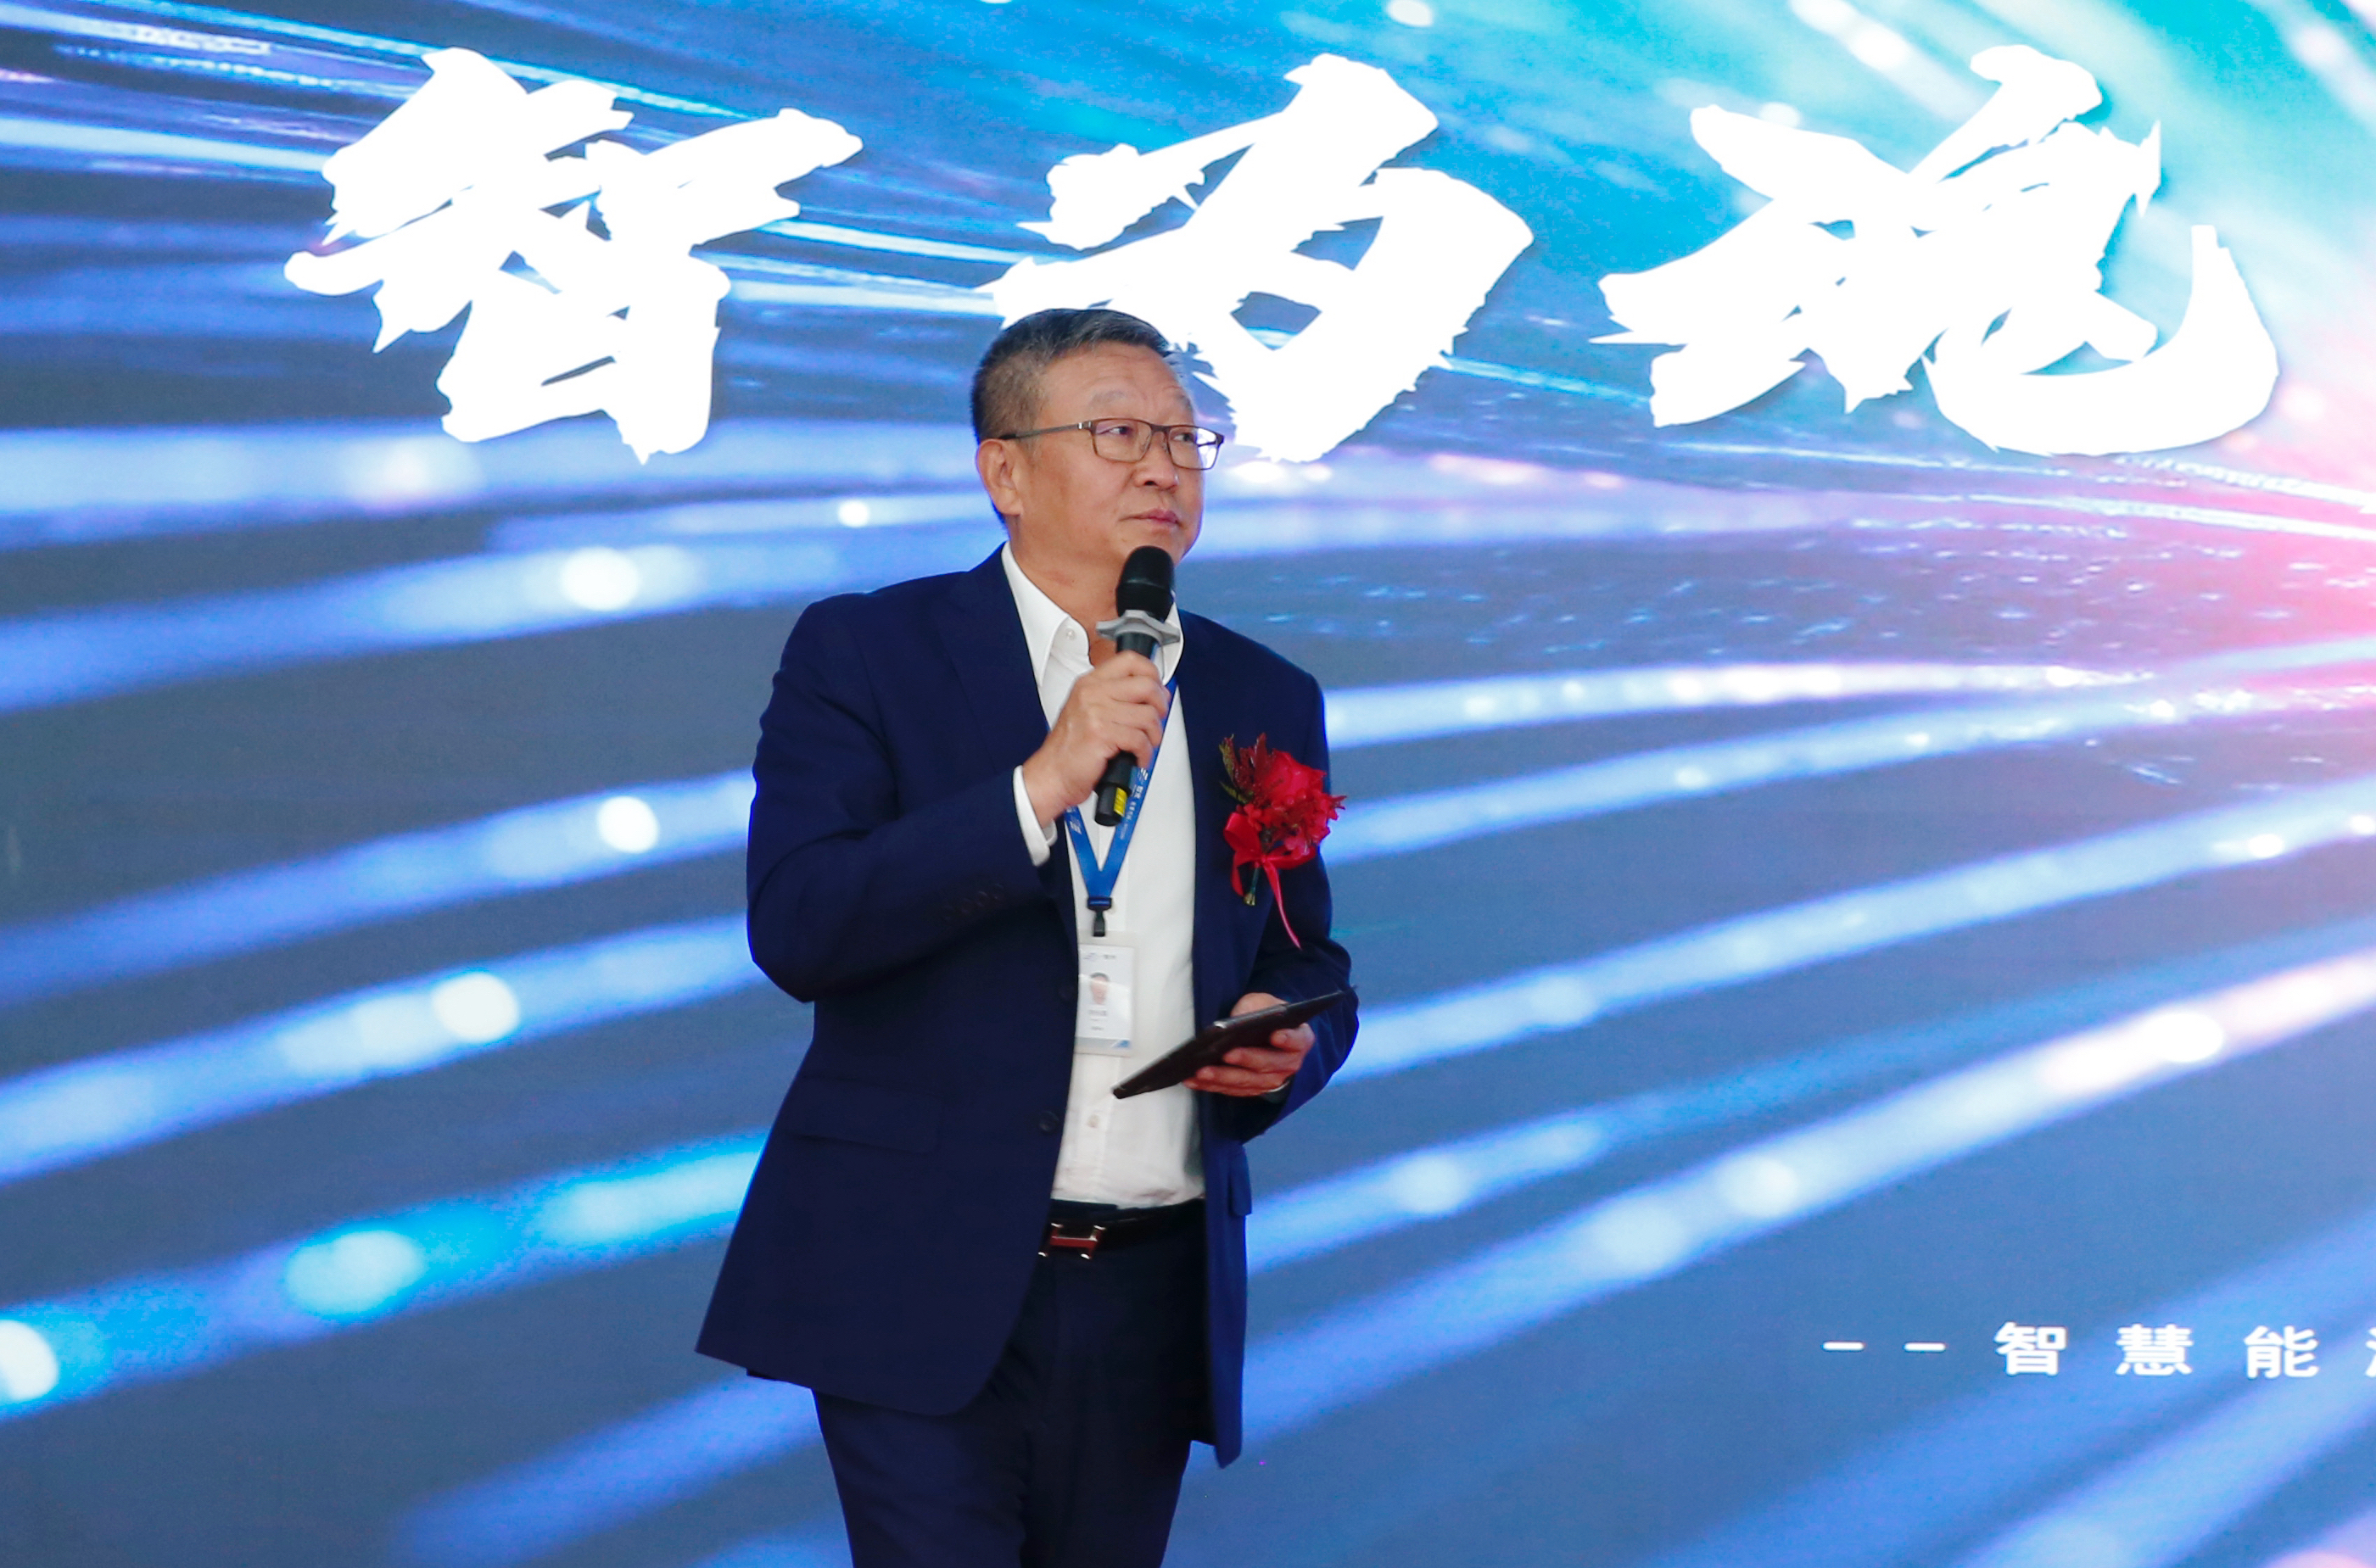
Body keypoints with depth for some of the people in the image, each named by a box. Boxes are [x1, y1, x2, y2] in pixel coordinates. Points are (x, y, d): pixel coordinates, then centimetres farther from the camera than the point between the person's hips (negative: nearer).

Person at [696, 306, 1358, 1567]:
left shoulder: (1266, 702, 12)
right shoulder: (865, 653, -1)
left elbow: (1307, 962, 19)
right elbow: (794, 928, -13)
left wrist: (1286, 1040, -5)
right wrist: (1041, 787, -20)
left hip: (1155, 1305, 4)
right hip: (926, 1292, -4)